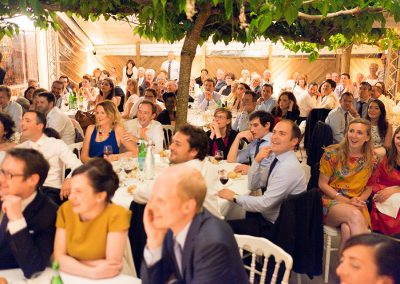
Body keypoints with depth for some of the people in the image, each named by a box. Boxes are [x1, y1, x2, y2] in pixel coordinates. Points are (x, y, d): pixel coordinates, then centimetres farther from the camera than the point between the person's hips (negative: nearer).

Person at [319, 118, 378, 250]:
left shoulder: (371, 159, 4)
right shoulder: (332, 153, -3)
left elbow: (369, 187, 14)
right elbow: (322, 184, -2)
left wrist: (359, 200, -9)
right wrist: (346, 201, -12)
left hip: (357, 206, 1)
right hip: (330, 201, -1)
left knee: (348, 230, -35)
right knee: (355, 215, -35)